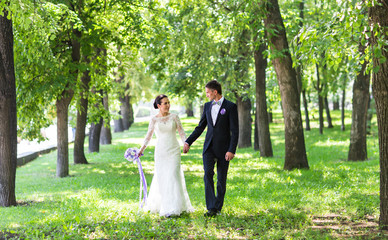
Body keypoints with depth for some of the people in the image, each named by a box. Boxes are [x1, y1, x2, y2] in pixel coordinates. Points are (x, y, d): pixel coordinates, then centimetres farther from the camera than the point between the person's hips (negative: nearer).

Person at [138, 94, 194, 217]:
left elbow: (181, 133, 3)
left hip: (174, 151, 0)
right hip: (160, 151, 0)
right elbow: (148, 136, 7)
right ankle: (156, 204, 16)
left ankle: (174, 208, -12)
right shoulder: (154, 119, 3)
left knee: (174, 176, -11)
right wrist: (142, 149, -4)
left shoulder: (174, 117, 3)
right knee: (161, 178, 1)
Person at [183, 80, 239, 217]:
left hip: (223, 148, -3)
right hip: (209, 147, 3)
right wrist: (188, 142, 11)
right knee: (208, 174, -15)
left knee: (221, 179, 4)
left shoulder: (230, 107, -6)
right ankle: (211, 207, -17)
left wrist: (231, 150, -16)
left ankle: (218, 207, 18)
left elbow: (235, 131, -9)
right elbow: (200, 127, 17)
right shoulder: (207, 106, 10)